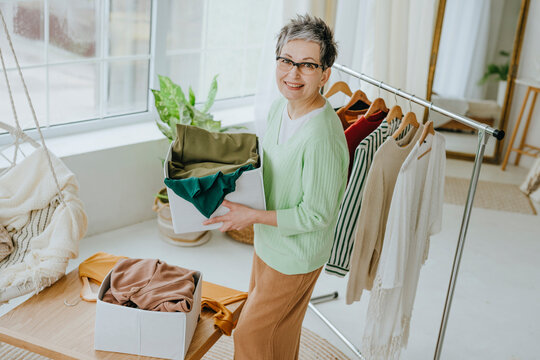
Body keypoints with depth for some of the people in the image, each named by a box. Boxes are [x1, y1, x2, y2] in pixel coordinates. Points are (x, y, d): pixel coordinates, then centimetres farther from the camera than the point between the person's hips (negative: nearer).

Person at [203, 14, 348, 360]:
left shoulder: (322, 137, -32)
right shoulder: (280, 107, -4)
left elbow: (316, 216, -26)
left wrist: (253, 215, -24)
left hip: (295, 255, -8)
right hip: (269, 241, 8)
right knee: (279, 331, 27)